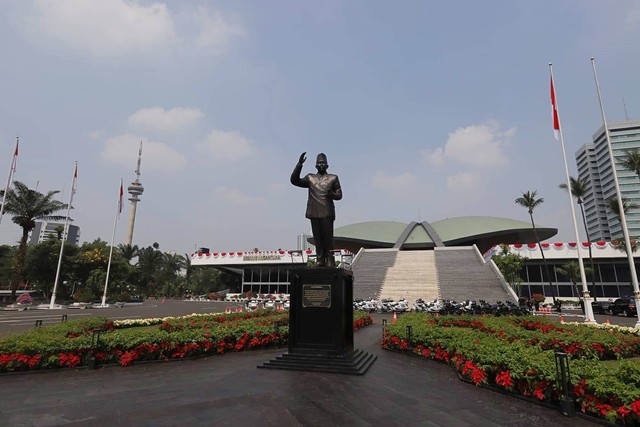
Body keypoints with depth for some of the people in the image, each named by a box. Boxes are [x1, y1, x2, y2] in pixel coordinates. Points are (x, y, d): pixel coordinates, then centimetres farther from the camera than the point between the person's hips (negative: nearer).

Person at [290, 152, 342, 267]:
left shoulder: (333, 178, 12)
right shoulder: (310, 178, 15)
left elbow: (339, 194, 10)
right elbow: (294, 180, 6)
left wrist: (333, 194, -14)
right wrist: (299, 164, -2)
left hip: (327, 212, -2)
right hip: (314, 213, 2)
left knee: (328, 237, -4)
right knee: (317, 238, 3)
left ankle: (330, 262, 1)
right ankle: (320, 261, 9)